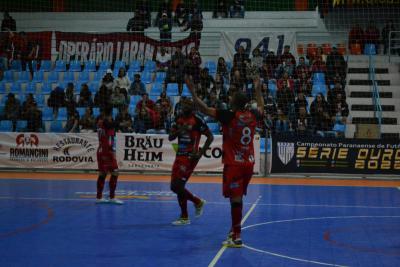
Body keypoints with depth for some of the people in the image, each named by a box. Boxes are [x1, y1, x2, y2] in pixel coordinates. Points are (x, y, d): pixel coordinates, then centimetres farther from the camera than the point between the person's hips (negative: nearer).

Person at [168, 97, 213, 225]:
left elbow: (210, 137, -6)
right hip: (179, 156, 8)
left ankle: (184, 217, 6)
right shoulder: (178, 119, 11)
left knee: (178, 186, -11)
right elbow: (170, 137, 6)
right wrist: (179, 130, -13)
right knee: (174, 187, 9)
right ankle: (198, 202, 26)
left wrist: (201, 152, -12)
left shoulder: (197, 120, -9)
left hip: (190, 157, -8)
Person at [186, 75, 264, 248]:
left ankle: (237, 238, -7)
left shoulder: (229, 116, -13)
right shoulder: (252, 115, 4)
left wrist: (192, 92, -7)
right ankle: (234, 230, 29)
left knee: (236, 198, -7)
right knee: (238, 197, 17)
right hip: (248, 163, 7)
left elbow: (204, 109, -13)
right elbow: (261, 107, 28)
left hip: (234, 164, -6)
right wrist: (258, 89, 38)